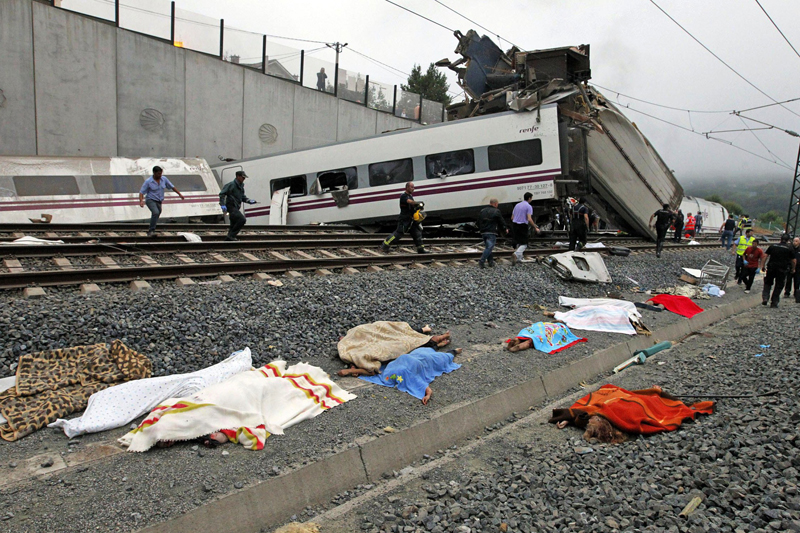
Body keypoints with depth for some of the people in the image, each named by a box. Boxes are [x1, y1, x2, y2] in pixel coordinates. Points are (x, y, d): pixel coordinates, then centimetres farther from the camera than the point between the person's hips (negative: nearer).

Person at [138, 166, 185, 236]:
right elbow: (141, 192, -13)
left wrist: (180, 194, 10)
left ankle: (150, 233, 32)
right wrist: (141, 201, -29)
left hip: (159, 202, 6)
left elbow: (172, 187, 11)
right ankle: (151, 231, -28)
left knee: (157, 215, 14)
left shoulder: (164, 179, -2)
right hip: (150, 200, -6)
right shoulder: (148, 181, -14)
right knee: (156, 213, -32)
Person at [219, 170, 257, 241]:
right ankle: (231, 235, -16)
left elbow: (242, 196, 25)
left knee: (234, 224, 12)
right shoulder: (231, 185, -11)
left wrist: (249, 201, 8)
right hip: (231, 207, -9)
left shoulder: (241, 185, 15)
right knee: (242, 219, -21)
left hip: (236, 208, 9)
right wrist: (222, 205, -23)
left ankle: (229, 238, 22)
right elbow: (222, 194, -14)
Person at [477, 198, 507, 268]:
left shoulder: (482, 211, 12)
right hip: (492, 232, -7)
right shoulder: (496, 212, -5)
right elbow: (501, 222, 1)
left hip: (483, 232, 7)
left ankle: (491, 261, 15)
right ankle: (482, 261, -19)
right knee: (489, 247, -9)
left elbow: (478, 222, 15)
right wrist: (505, 229, 17)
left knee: (488, 247, 16)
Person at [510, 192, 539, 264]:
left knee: (518, 243, 18)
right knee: (524, 244, -1)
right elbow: (529, 219, -16)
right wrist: (536, 228, -9)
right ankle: (516, 254, -25)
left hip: (514, 225, 6)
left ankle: (519, 258, 21)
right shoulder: (528, 206, -6)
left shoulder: (517, 205, 13)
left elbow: (512, 218, 14)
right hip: (522, 226, -6)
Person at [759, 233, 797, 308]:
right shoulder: (789, 249, 0)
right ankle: (774, 303, 8)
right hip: (782, 270, -1)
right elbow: (794, 261, 5)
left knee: (767, 283, 16)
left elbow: (765, 256, 2)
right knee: (778, 286, 7)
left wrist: (762, 266, 9)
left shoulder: (772, 246, 5)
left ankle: (765, 298, -2)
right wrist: (793, 269, 20)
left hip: (771, 268, 1)